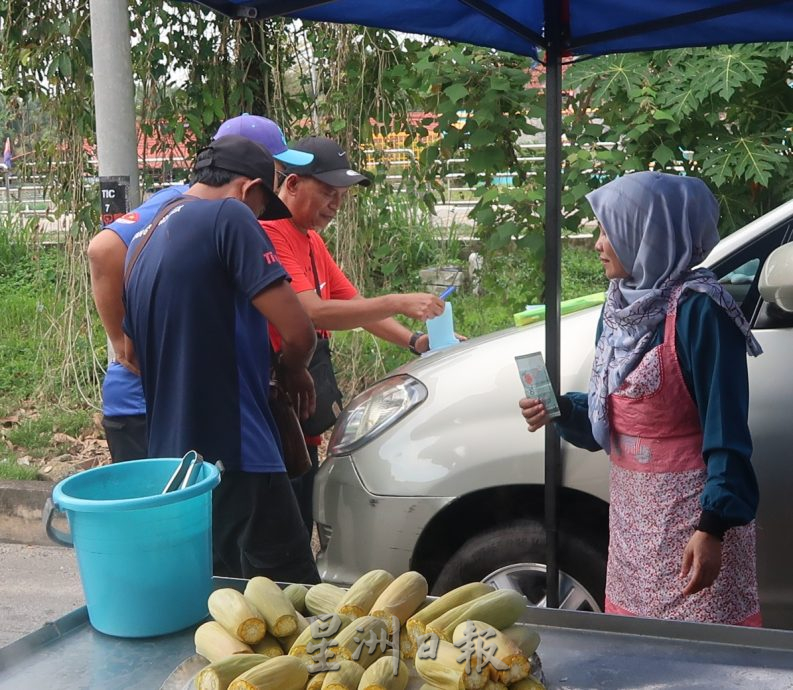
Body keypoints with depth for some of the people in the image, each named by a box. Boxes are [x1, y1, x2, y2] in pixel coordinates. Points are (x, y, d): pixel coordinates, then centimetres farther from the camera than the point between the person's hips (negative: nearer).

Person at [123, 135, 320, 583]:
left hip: (171, 456, 9)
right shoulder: (229, 216, -10)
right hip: (236, 456, -9)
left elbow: (133, 352, 27)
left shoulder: (145, 240, 15)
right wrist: (294, 372, 5)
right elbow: (298, 332, -15)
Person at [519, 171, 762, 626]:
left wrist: (713, 526, -23)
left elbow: (725, 427, -19)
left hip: (693, 508, -8)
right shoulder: (621, 307, 7)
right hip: (631, 509, 8)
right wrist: (561, 411, -4)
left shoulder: (697, 308, -17)